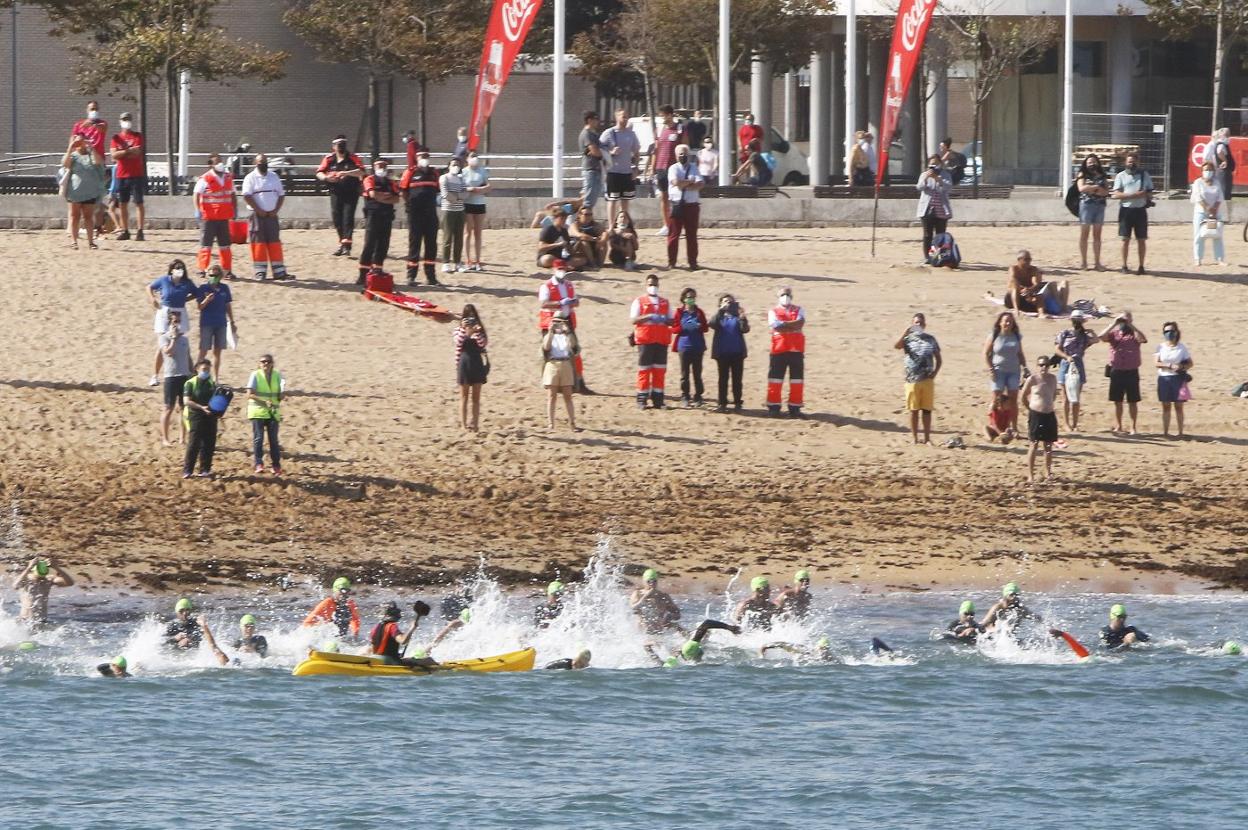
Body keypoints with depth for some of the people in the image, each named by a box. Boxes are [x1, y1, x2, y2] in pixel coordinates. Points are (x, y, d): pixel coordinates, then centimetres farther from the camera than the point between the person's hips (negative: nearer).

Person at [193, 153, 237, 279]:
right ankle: (203, 270, 7)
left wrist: (235, 210, 10)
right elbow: (196, 195, -13)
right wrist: (198, 210, -22)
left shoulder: (228, 178, 9)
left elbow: (233, 195, 18)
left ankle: (227, 270, 15)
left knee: (225, 245, 9)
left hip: (224, 217, 5)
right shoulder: (205, 179, -10)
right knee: (206, 244, 0)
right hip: (208, 217, -5)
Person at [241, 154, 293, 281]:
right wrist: (259, 211, -15)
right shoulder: (251, 178, -3)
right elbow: (247, 196, -11)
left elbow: (281, 195, 11)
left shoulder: (274, 177, 11)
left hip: (272, 215, 4)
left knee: (275, 243, 3)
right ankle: (260, 272, -1)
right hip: (257, 216, -4)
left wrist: (276, 210, -3)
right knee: (258, 243, -4)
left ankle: (279, 272, 3)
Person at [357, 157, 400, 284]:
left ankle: (377, 271, 10)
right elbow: (373, 194, -16)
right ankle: (363, 274, -9)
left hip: (387, 217, 5)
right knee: (369, 245, -9)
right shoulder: (370, 180, 1)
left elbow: (396, 199, 0)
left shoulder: (391, 183, 13)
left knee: (383, 246, 4)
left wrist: (381, 198, -10)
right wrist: (387, 195, -3)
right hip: (373, 215, -5)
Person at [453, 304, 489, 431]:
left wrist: (477, 331, -22)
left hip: (477, 365, 1)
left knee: (476, 397, 5)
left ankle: (474, 424, 8)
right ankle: (463, 425, 3)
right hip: (464, 364, -1)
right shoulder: (459, 330, 2)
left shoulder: (479, 330, 5)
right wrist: (463, 329, -28)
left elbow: (483, 344, -10)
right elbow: (458, 341, -16)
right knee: (464, 397, 2)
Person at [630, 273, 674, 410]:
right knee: (644, 370, -4)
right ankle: (642, 399, -1)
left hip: (661, 340, 3)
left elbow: (671, 321, 14)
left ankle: (657, 399, 6)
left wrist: (664, 320, -8)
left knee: (660, 370, 2)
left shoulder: (665, 302, 17)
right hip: (645, 339, -3)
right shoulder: (639, 301, 6)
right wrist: (648, 317, -18)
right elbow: (633, 320, -3)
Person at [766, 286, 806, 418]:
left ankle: (795, 408, 8)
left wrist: (783, 324, -10)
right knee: (775, 378, 0)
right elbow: (775, 326, -10)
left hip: (796, 349, 1)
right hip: (779, 349, -1)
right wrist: (792, 325, -8)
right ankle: (773, 407, 6)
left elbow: (800, 323, -7)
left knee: (796, 379, 2)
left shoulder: (798, 310, 12)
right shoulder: (773, 312, 7)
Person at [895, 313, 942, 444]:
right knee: (914, 410, 3)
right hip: (912, 379, -2)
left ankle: (927, 438, 10)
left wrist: (935, 372, -1)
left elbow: (939, 359, 14)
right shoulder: (908, 339, 1)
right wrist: (906, 331, -22)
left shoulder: (930, 339, 8)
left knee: (927, 410, 4)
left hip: (927, 380, 2)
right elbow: (896, 346, -20)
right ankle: (914, 438, 9)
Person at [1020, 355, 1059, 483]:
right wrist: (1030, 408, 8)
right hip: (1036, 415, -4)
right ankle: (1030, 475, 3)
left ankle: (1048, 473, 19)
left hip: (1049, 415, 4)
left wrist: (1049, 405, 14)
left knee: (1049, 445, 8)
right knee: (1034, 445, -2)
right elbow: (1023, 396, 1)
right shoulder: (1032, 380, -9)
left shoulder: (1052, 379, 2)